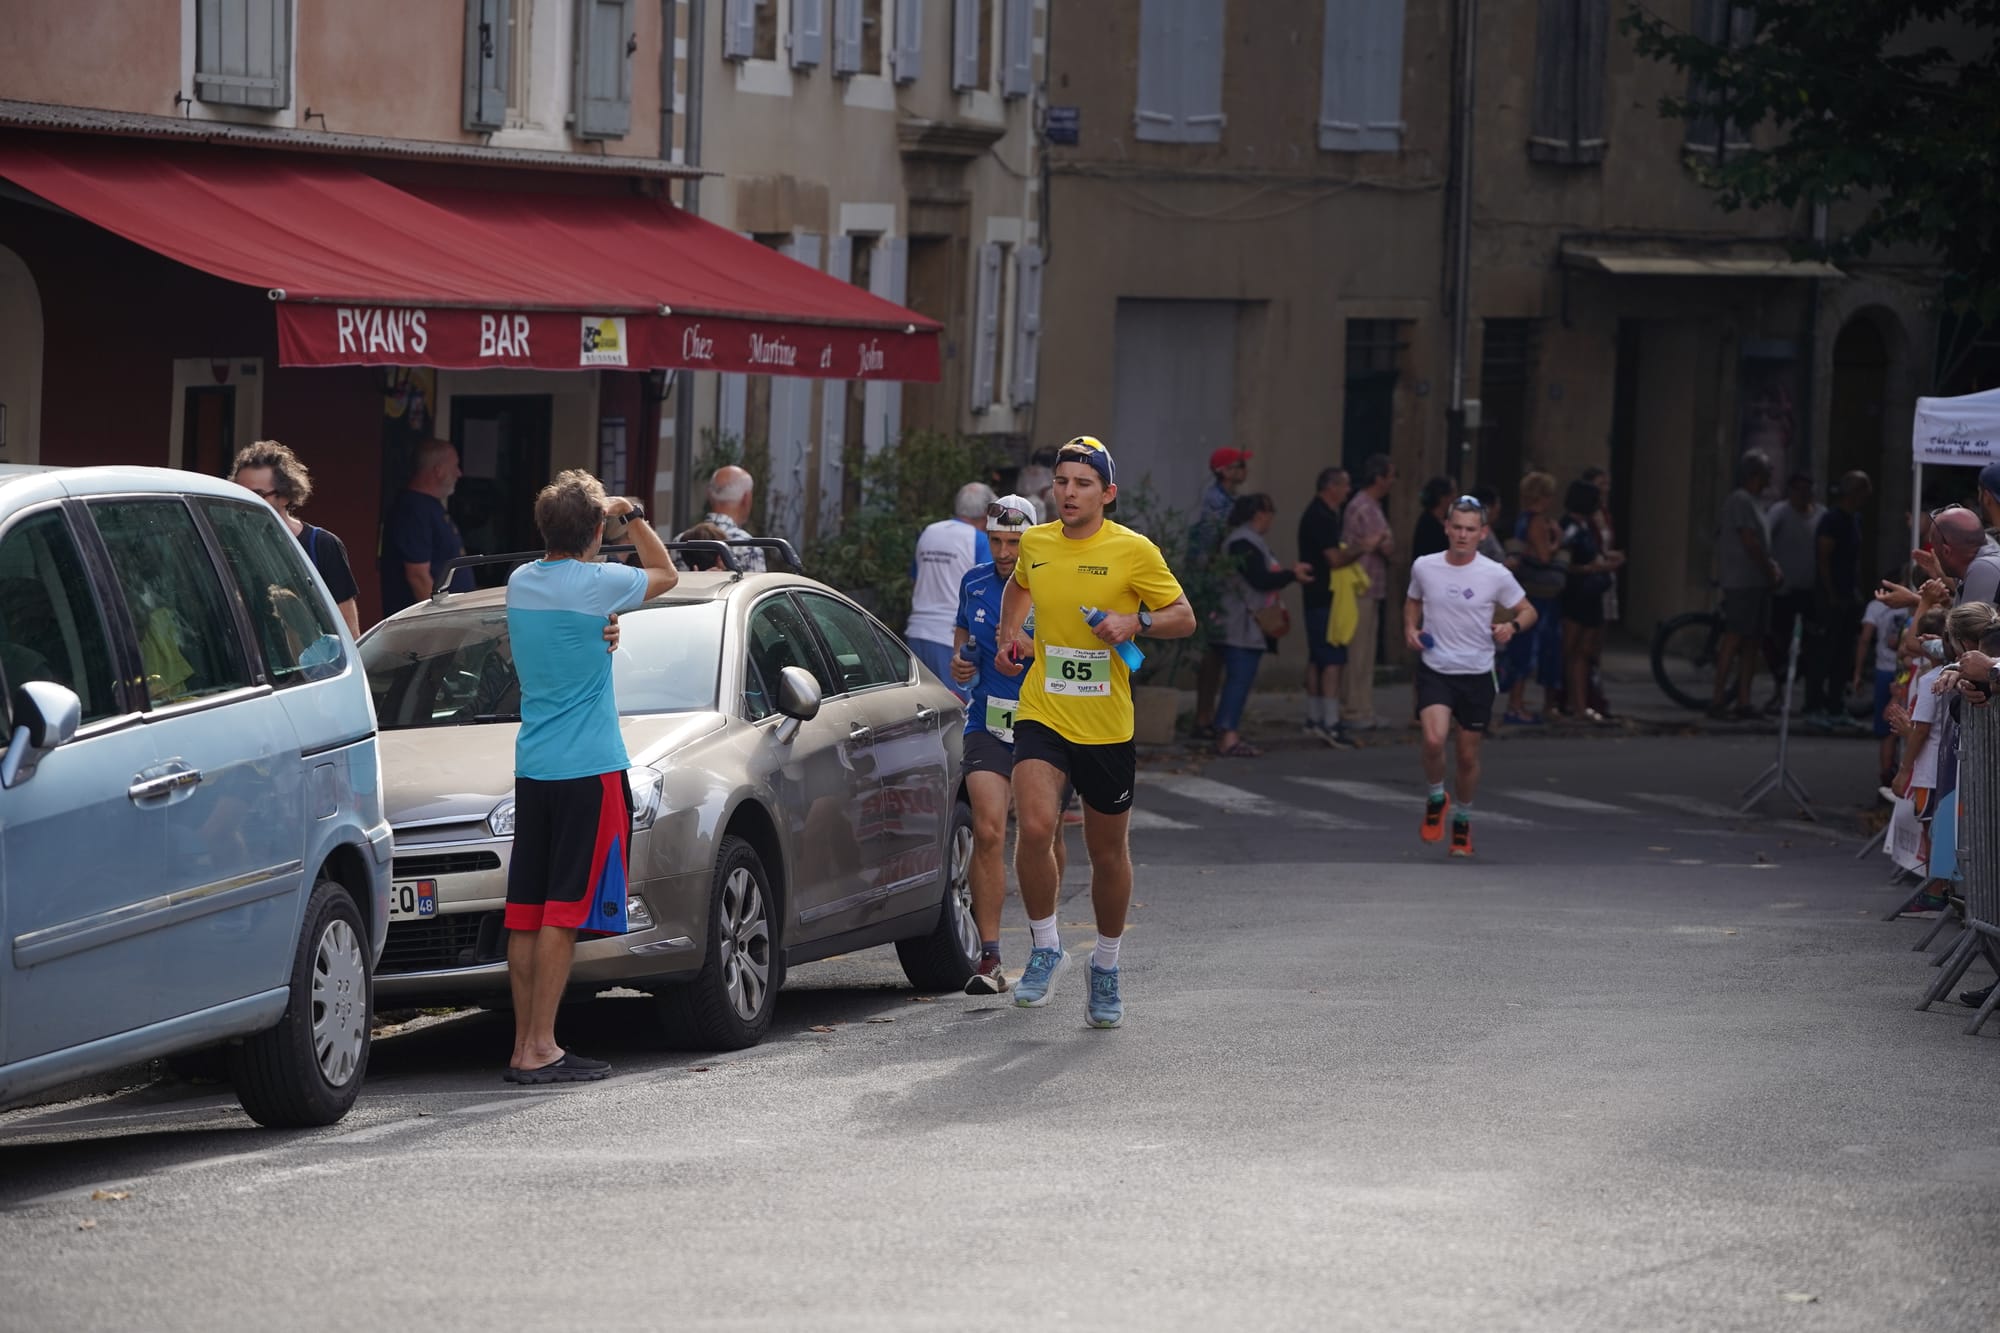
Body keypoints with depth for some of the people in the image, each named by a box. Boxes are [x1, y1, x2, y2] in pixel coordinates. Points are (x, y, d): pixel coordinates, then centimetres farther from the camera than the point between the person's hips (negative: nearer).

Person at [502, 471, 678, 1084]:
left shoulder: (521, 583, 4)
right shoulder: (598, 585, -13)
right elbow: (665, 574, 5)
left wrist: (609, 527, 14)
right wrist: (633, 519, 17)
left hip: (531, 768, 7)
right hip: (588, 768, -7)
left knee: (526, 911, 7)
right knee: (564, 912, -7)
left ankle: (524, 1045, 9)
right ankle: (540, 1050, -9)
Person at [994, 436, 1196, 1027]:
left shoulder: (1133, 551, -7)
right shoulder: (1034, 544, 4)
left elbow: (1184, 617, -1)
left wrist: (1137, 622, -19)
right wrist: (1009, 634, 11)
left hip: (1108, 727, -1)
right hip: (1042, 715, 1)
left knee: (1108, 852, 11)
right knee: (1035, 828, -22)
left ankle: (1107, 967, 32)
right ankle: (1044, 946, -1)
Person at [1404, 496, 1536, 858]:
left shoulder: (1495, 575, -7)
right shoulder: (1424, 568, -1)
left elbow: (1527, 610, 5)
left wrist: (1513, 626, -16)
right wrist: (1410, 628, 0)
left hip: (1477, 675, 0)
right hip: (1434, 670, 0)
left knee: (1468, 756, 8)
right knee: (1434, 739, -23)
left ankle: (1462, 820, 32)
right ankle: (1436, 798, 5)